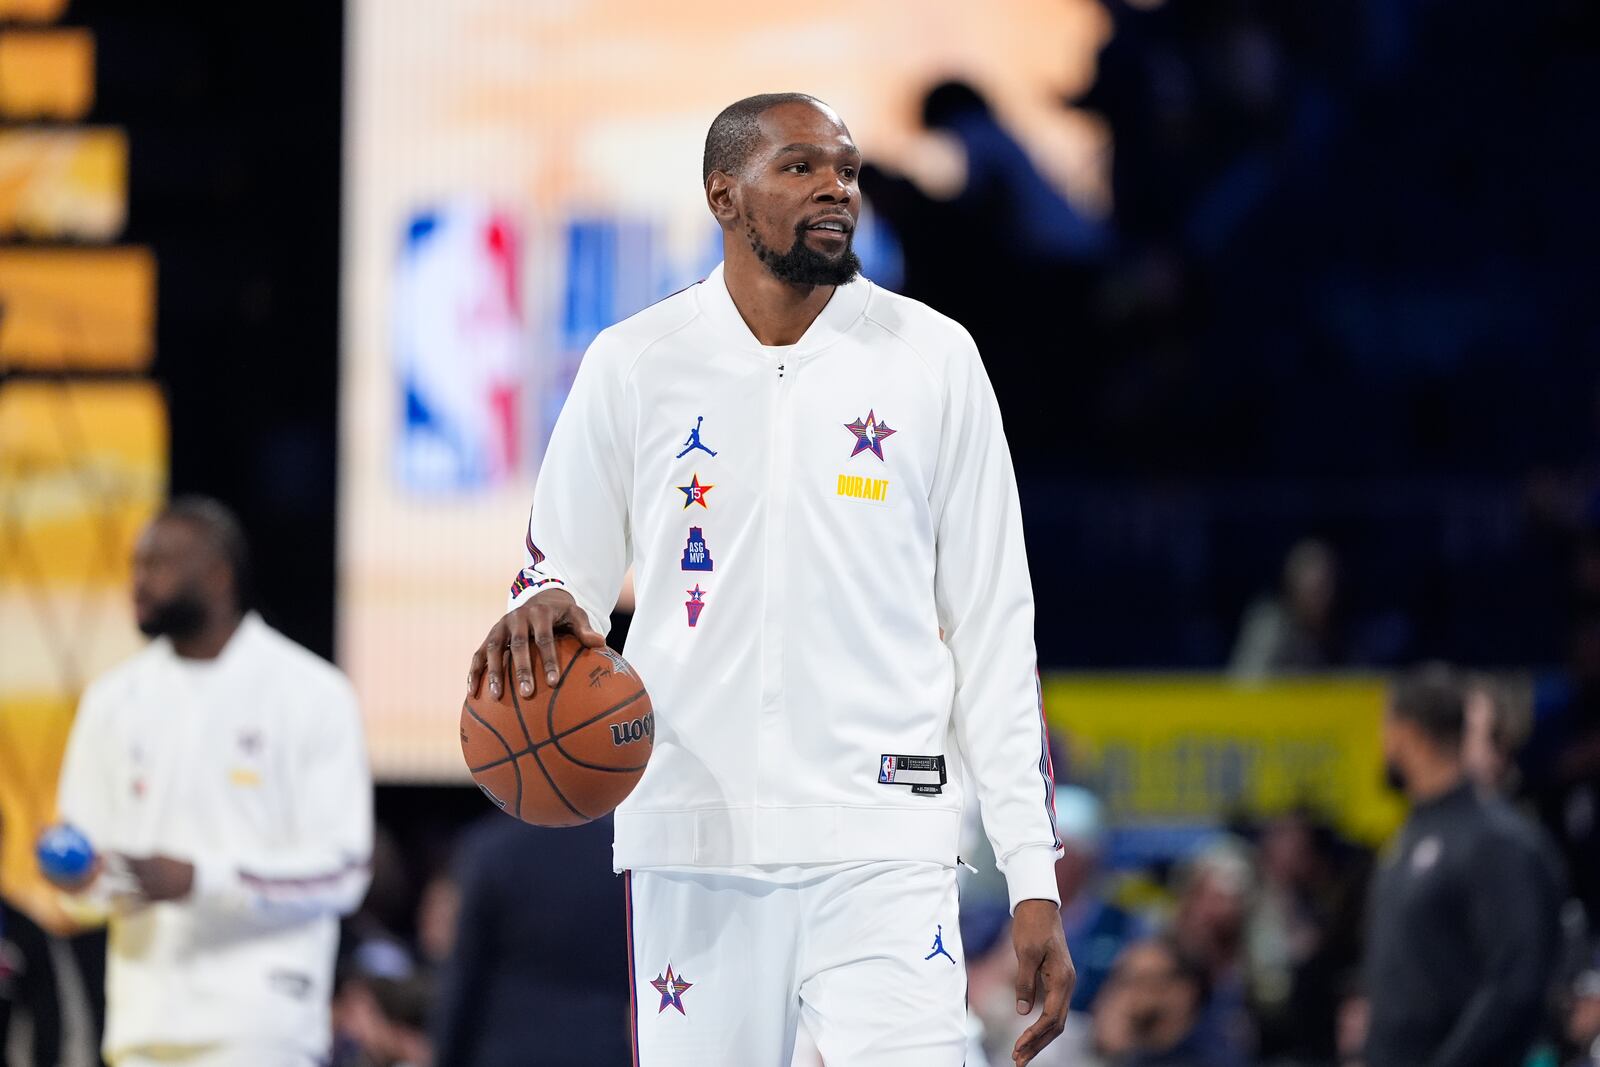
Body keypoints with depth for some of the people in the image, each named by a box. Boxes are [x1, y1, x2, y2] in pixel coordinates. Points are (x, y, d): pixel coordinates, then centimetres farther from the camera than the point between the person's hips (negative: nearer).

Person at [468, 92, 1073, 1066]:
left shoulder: (931, 359, 6)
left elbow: (993, 623, 7)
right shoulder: (633, 365, 6)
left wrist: (1034, 875, 1)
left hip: (882, 845, -1)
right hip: (692, 835, 1)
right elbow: (564, 575, 15)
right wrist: (540, 614, -12)